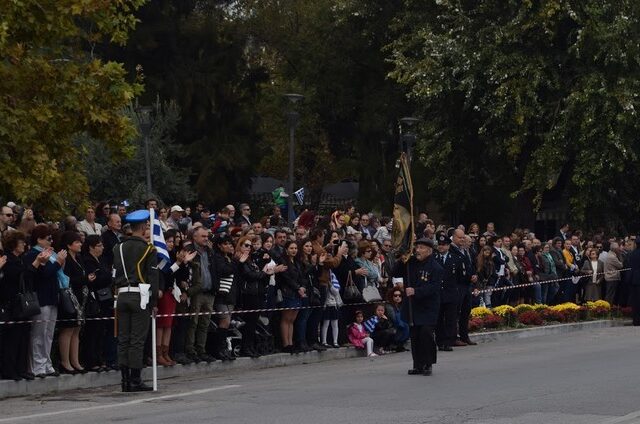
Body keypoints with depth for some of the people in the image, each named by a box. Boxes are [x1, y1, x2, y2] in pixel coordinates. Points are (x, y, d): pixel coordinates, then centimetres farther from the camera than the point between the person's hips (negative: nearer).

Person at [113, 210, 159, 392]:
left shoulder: (119, 248, 10)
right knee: (137, 340, -3)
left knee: (123, 339, 7)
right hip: (140, 296, -5)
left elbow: (115, 273, 12)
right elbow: (153, 277, -6)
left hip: (122, 295, 5)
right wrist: (154, 302, -1)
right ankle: (135, 380, -4)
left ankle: (125, 380, 8)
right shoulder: (148, 249, -5)